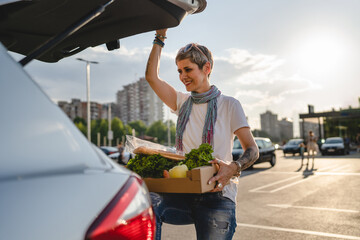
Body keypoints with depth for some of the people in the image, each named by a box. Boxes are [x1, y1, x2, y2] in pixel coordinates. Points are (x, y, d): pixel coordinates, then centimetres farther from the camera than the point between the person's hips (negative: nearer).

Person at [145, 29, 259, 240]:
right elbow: (152, 77, 6)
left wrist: (233, 168, -24)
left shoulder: (229, 105, 2)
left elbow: (252, 150, -3)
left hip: (217, 195, -2)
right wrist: (160, 37, 6)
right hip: (184, 191, 3)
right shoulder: (182, 102, 13)